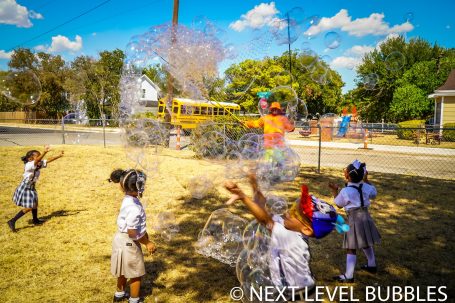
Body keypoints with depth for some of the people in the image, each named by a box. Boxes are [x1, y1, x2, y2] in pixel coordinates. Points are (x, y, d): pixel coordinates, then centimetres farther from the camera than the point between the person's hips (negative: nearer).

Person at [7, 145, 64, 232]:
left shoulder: (39, 164, -3)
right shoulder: (28, 165, -27)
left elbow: (49, 160, 0)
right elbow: (37, 160, -46)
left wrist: (59, 156, -8)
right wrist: (44, 152, -58)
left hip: (31, 187, 9)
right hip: (25, 188, -9)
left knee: (34, 204, 22)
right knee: (28, 207, -8)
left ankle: (35, 220, 41)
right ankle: (12, 222, 1)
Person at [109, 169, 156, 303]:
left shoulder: (130, 200, -1)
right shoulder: (134, 208, -31)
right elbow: (132, 233, -28)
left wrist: (147, 240, 8)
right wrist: (147, 243, -15)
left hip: (122, 240, 9)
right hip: (128, 243, -9)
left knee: (124, 270, 29)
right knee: (136, 274, 12)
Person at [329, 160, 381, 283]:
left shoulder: (345, 191, -17)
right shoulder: (365, 187, -2)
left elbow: (339, 204, 0)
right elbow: (374, 193, 20)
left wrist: (335, 190, 7)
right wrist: (366, 180, 23)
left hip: (354, 220, -6)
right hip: (366, 217, 6)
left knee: (351, 248, -2)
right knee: (366, 244, 27)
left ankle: (348, 276, 2)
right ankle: (372, 265, 45)